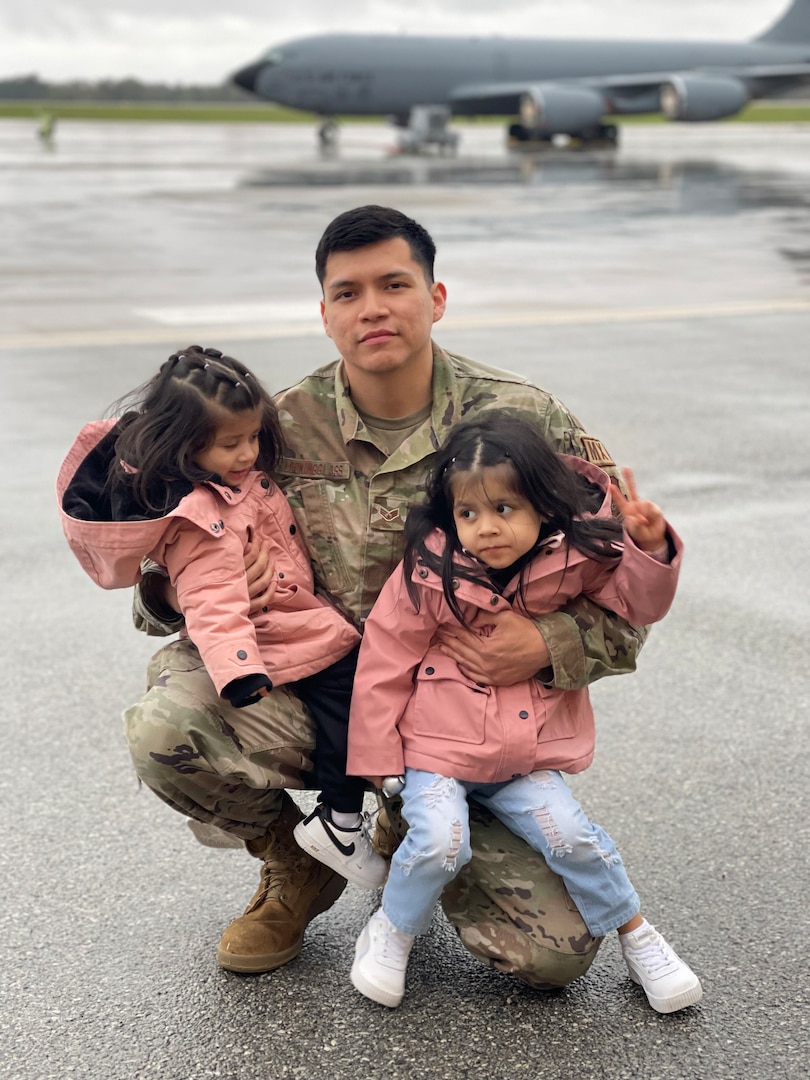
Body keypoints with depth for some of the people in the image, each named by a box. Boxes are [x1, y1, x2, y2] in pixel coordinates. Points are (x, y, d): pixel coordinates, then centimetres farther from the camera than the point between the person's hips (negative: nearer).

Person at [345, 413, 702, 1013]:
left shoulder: (572, 558, -6)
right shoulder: (428, 572, -13)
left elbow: (638, 602, 3)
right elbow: (385, 663, -4)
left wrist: (649, 547, -18)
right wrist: (376, 756, -1)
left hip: (528, 757, 2)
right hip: (437, 746, -2)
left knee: (571, 837, -12)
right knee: (439, 842, -23)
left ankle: (637, 937, 15)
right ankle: (391, 933, 8)